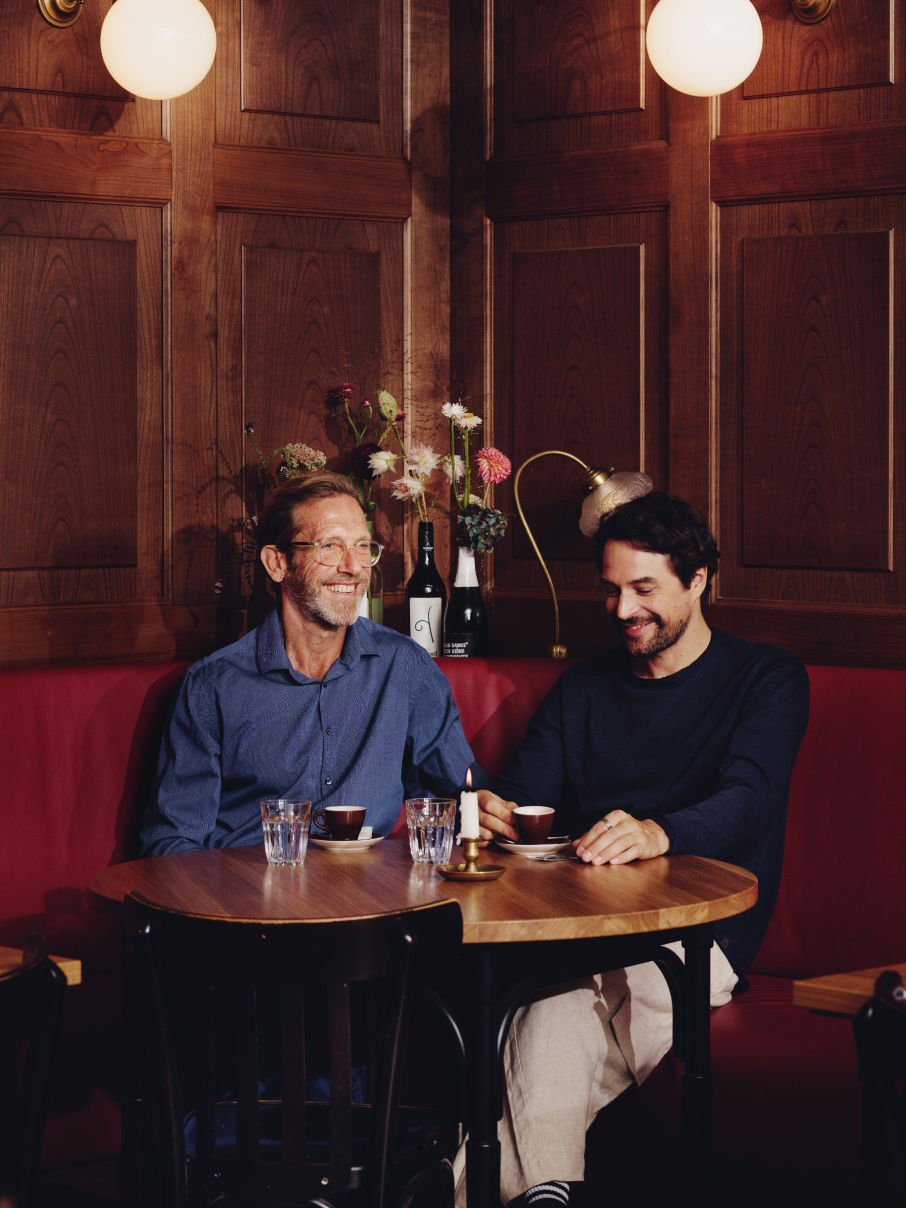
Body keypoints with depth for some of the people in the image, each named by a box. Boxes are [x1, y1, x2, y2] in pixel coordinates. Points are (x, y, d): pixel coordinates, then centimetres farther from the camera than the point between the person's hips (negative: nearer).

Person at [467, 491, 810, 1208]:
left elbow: (748, 800, -12)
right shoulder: (582, 690, 25)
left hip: (701, 936, -3)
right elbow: (525, 793, 13)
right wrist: (491, 813, -15)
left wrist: (658, 833, -35)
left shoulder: (768, 679, 8)